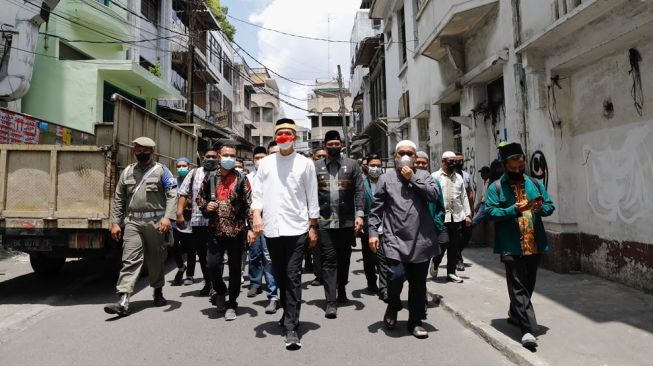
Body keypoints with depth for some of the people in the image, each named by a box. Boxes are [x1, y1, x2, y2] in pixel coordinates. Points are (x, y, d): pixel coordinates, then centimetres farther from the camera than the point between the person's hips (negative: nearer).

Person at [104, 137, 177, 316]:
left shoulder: (161, 170, 2)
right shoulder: (127, 171, 13)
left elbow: (172, 195, -7)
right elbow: (118, 199, 14)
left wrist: (167, 217, -19)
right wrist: (115, 222, 7)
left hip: (155, 222, -2)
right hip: (133, 222, 2)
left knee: (156, 259, 10)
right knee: (130, 260, -6)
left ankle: (158, 292, 29)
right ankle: (124, 301, -8)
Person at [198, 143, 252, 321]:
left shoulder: (241, 179, 0)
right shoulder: (210, 177, 7)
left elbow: (249, 204, -4)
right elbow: (201, 198, 17)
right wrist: (205, 206, -6)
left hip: (236, 231, -2)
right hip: (216, 231, 2)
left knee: (235, 268, 6)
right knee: (212, 264, -4)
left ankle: (231, 304, 22)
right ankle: (220, 291, 27)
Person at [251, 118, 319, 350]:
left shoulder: (305, 163, 4)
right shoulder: (265, 163, 10)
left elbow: (312, 198, 4)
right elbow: (258, 193, 7)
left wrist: (313, 227, 1)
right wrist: (256, 216, -9)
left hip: (297, 227, -3)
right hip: (271, 228, 3)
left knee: (293, 276, -6)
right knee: (280, 276, 15)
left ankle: (291, 327, -3)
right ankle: (289, 313, 34)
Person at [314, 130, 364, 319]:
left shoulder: (352, 165, 5)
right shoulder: (316, 166, 6)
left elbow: (359, 191, 0)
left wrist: (359, 214, -10)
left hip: (346, 220, 1)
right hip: (324, 221, -1)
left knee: (344, 258, 14)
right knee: (329, 260, -2)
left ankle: (342, 288, 36)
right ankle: (331, 301, 1)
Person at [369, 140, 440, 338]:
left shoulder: (424, 176, 11)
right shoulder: (386, 178, 6)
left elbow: (434, 195, -7)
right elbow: (376, 208, 4)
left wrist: (413, 178, -7)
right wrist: (373, 232, -4)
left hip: (420, 240, 2)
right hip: (395, 238, -2)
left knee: (418, 283, 9)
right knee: (396, 275, -16)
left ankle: (415, 322, 25)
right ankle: (392, 307, 16)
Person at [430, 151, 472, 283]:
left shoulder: (458, 177, 14)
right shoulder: (435, 177, -2)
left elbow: (464, 197, 15)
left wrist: (468, 214, 10)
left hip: (457, 217, 5)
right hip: (441, 216, -5)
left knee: (455, 246, 8)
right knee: (444, 242, -13)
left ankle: (451, 272, 20)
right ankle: (435, 264, 15)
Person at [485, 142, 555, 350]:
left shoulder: (535, 183, 11)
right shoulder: (496, 187, -3)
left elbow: (550, 206, 11)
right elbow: (490, 212, -12)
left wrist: (541, 208, -12)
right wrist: (513, 210, -25)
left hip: (534, 245, 5)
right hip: (511, 247, -5)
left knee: (528, 285, 17)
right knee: (518, 287, -5)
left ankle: (515, 315, 37)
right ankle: (528, 328, -3)